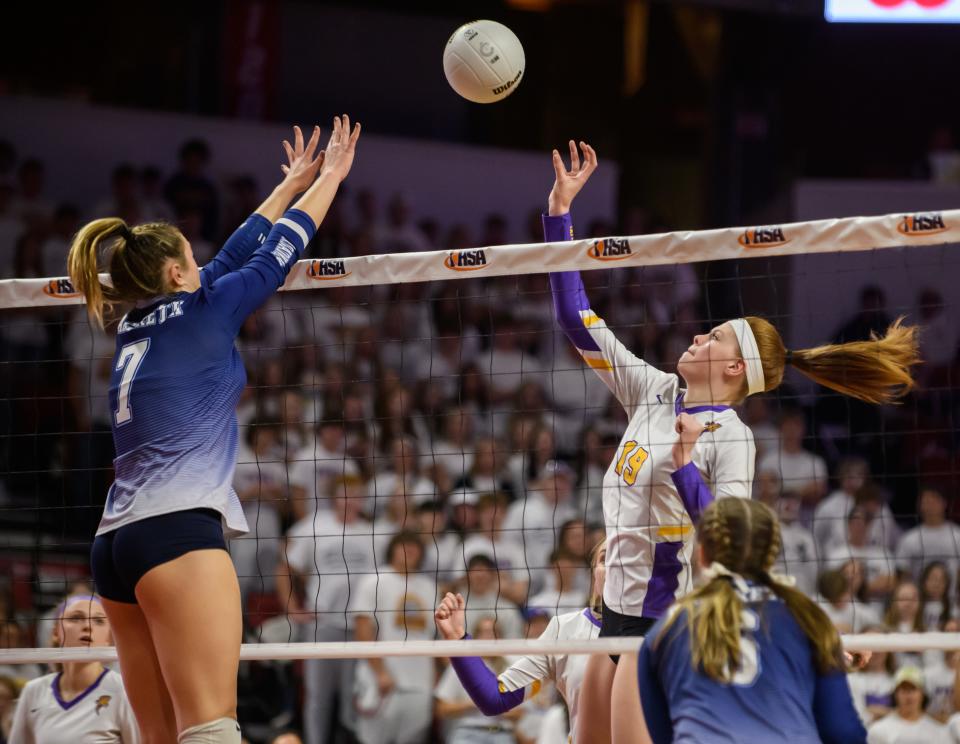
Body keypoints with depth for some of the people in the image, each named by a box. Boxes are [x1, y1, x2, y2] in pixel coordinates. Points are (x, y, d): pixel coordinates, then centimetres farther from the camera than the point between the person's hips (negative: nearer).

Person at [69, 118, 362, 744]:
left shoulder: (135, 328, 20)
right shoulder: (201, 313, 2)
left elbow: (234, 257, 33)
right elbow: (278, 252, 15)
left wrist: (290, 186, 42)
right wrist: (331, 176, 29)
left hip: (116, 544, 8)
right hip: (178, 529, -8)